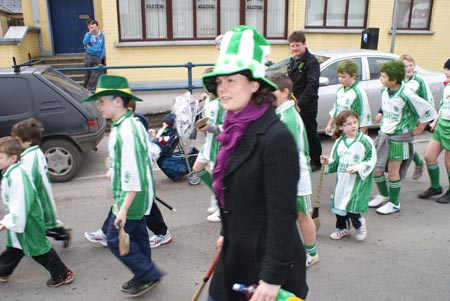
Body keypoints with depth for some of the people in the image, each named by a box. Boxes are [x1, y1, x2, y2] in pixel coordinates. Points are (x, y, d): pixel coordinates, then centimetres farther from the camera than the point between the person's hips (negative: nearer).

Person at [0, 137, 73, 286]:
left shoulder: (16, 176, -28)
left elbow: (20, 205, -28)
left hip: (28, 222, -10)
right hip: (19, 220, 10)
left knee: (38, 248, 1)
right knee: (13, 247, 26)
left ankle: (63, 275, 13)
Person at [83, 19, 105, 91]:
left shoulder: (101, 35, 7)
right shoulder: (88, 34, 1)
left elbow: (103, 47, 11)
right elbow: (85, 43, -17)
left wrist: (101, 56, 2)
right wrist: (90, 33, -19)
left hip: (97, 56, 1)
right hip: (89, 55, -1)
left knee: (95, 74, -4)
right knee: (87, 72, 4)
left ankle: (90, 89, 0)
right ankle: (86, 87, 17)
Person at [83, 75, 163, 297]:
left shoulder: (126, 131, -25)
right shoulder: (131, 124, 7)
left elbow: (133, 175, -28)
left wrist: (123, 208, -25)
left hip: (131, 197, -10)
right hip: (139, 196, 10)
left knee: (115, 239, 2)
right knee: (137, 235, 19)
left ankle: (149, 274, 13)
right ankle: (144, 277, 34)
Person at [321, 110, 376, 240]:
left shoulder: (366, 141, -10)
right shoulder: (339, 142, 4)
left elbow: (372, 160, -9)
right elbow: (335, 160, 12)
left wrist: (358, 167, -21)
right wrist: (328, 161, -8)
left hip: (358, 181, -5)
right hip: (342, 180, 5)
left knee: (352, 206, -8)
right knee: (339, 204, 10)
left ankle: (359, 225, 24)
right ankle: (342, 228, 34)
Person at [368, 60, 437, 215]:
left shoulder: (406, 95, -20)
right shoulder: (385, 91, 1)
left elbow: (429, 111, -14)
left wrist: (417, 130, -7)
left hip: (399, 138, -7)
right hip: (383, 134, 7)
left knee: (393, 171, 3)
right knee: (375, 168, 10)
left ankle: (394, 203, 21)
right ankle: (384, 194, 34)